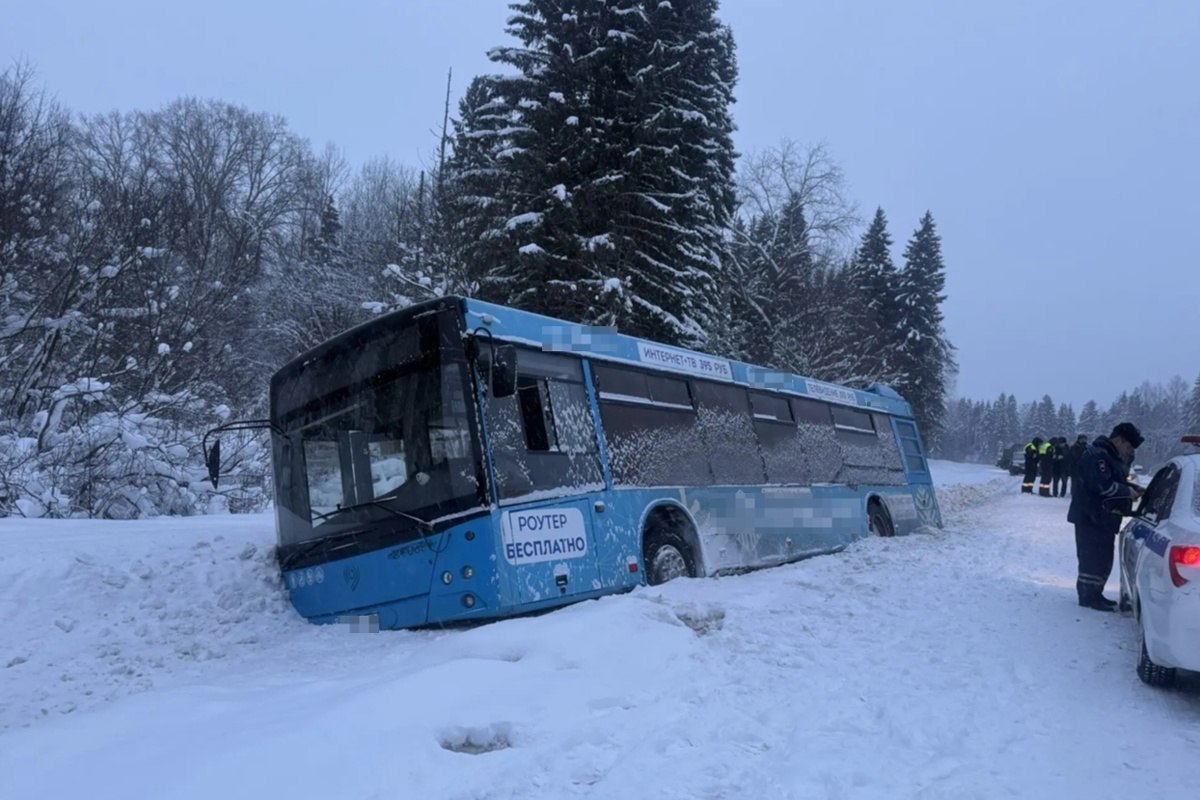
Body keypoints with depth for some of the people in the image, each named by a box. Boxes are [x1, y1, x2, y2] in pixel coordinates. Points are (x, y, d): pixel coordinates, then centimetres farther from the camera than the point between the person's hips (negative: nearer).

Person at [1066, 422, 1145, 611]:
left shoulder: (1112, 456, 18)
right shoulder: (1097, 456, -17)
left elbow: (1115, 482, 24)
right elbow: (1103, 485, -27)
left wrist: (1132, 487, 7)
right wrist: (1128, 492, -17)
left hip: (1103, 517, 11)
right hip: (1091, 517, -11)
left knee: (1102, 558, 15)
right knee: (1094, 557, -9)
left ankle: (1094, 594, 23)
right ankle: (1089, 595, -4)